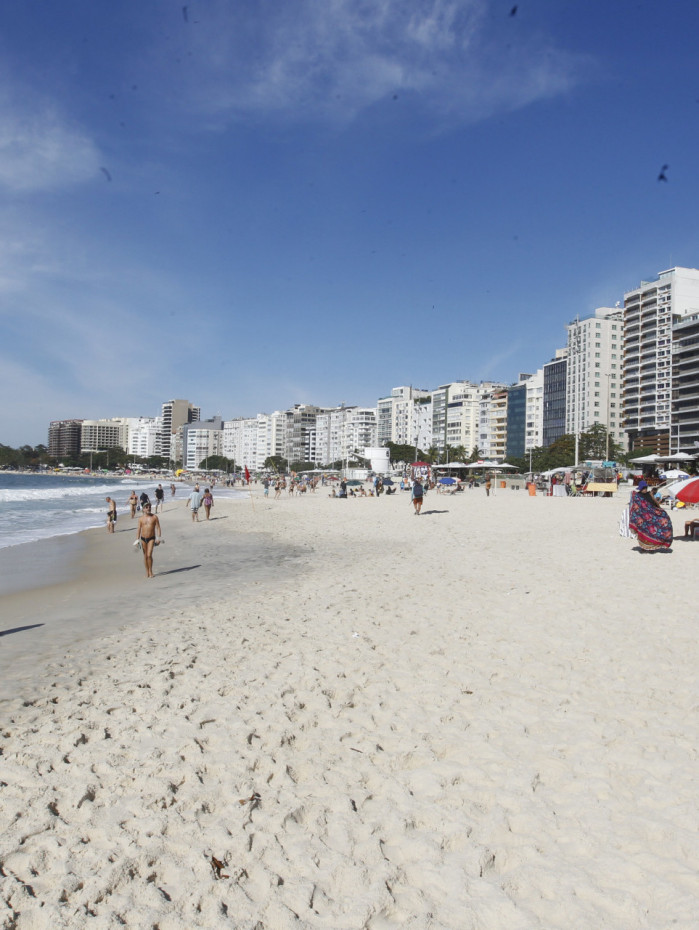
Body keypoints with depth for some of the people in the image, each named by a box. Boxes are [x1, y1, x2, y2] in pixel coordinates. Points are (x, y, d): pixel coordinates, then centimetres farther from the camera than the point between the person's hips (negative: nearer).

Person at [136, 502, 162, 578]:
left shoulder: (154, 517, -2)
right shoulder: (141, 518, 0)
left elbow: (158, 527, 0)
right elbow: (138, 529, 1)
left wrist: (159, 537, -6)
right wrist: (137, 540, -3)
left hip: (151, 538, -2)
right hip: (143, 538, 2)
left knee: (149, 555, -13)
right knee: (145, 555, 9)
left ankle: (150, 571, 1)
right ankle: (147, 571, 20)